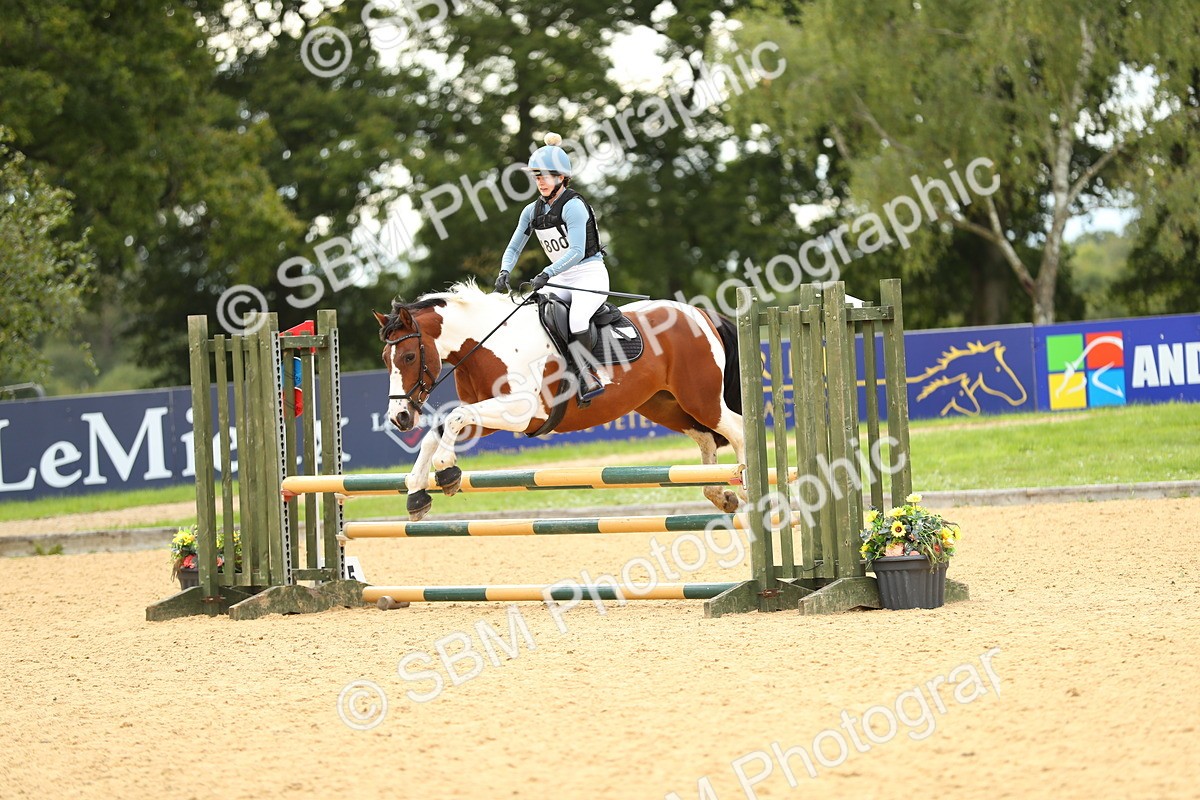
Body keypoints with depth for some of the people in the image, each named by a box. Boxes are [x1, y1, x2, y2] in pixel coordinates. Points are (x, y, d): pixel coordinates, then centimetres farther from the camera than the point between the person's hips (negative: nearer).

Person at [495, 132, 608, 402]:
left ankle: (588, 376, -22)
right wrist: (504, 273, -10)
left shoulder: (573, 206, -16)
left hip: (590, 274, -8)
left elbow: (577, 251, -26)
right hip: (561, 279, 8)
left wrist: (546, 274, -36)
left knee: (576, 319, -32)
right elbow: (514, 248, 11)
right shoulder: (533, 211, 6)